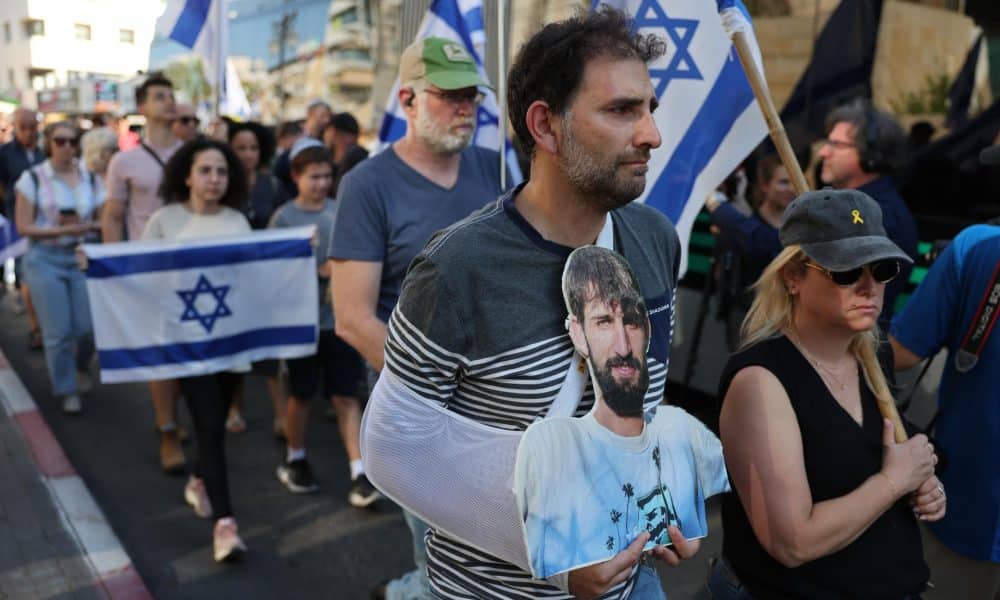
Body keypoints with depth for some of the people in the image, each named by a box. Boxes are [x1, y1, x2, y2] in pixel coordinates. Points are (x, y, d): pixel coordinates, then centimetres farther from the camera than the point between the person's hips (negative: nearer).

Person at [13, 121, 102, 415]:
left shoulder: (90, 177, 5)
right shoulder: (32, 178, -3)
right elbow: (23, 227, -6)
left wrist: (85, 225, -13)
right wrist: (63, 229, -18)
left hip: (84, 257, 2)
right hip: (46, 259, -2)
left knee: (88, 327, -1)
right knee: (57, 331, -1)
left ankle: (81, 368, 33)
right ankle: (67, 390, 17)